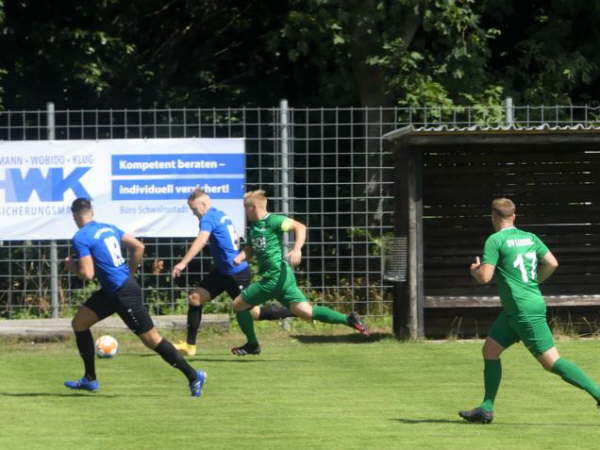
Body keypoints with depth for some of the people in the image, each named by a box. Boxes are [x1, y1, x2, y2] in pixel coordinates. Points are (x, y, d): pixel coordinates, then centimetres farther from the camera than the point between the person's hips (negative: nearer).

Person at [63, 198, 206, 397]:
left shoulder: (80, 238, -13)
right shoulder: (109, 228, 11)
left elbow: (87, 274, -20)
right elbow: (138, 247, 12)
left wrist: (72, 266, 1)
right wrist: (129, 274, 20)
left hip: (124, 294, -9)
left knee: (151, 339, -4)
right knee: (79, 322, 13)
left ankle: (193, 376, -1)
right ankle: (90, 379, 17)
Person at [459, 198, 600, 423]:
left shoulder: (495, 240, -10)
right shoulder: (530, 237, 10)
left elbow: (485, 277, -14)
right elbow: (552, 264, 4)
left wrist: (474, 270, 9)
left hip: (524, 310, -9)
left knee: (552, 362, -9)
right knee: (490, 350, 13)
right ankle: (486, 408, 14)